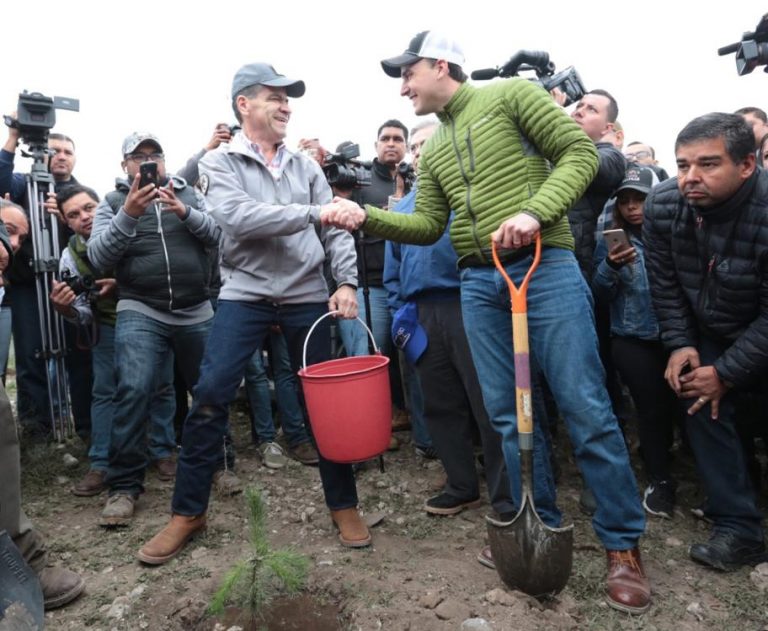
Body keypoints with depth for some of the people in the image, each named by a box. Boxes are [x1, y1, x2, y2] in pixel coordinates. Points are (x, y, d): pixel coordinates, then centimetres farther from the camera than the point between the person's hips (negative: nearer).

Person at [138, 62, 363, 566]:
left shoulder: (306, 166, 11)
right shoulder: (219, 163, 2)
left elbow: (335, 231, 6)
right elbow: (241, 218, -17)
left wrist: (347, 282, -9)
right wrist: (315, 212, -21)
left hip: (308, 295, 3)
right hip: (245, 294, -2)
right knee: (210, 398, -5)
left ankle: (344, 505, 20)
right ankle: (188, 513, 13)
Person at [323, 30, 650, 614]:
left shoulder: (510, 95, 3)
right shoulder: (432, 151, 20)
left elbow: (580, 151, -4)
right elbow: (427, 226, 14)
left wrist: (534, 212, -18)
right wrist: (367, 217, 0)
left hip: (546, 268, -6)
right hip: (480, 284, 6)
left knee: (586, 410, -4)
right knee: (508, 414, 7)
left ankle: (623, 544, 12)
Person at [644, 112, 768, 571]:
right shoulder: (663, 206, -19)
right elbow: (665, 283, -6)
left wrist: (726, 372, -21)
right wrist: (681, 344, -10)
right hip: (710, 334, 4)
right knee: (706, 409, -4)